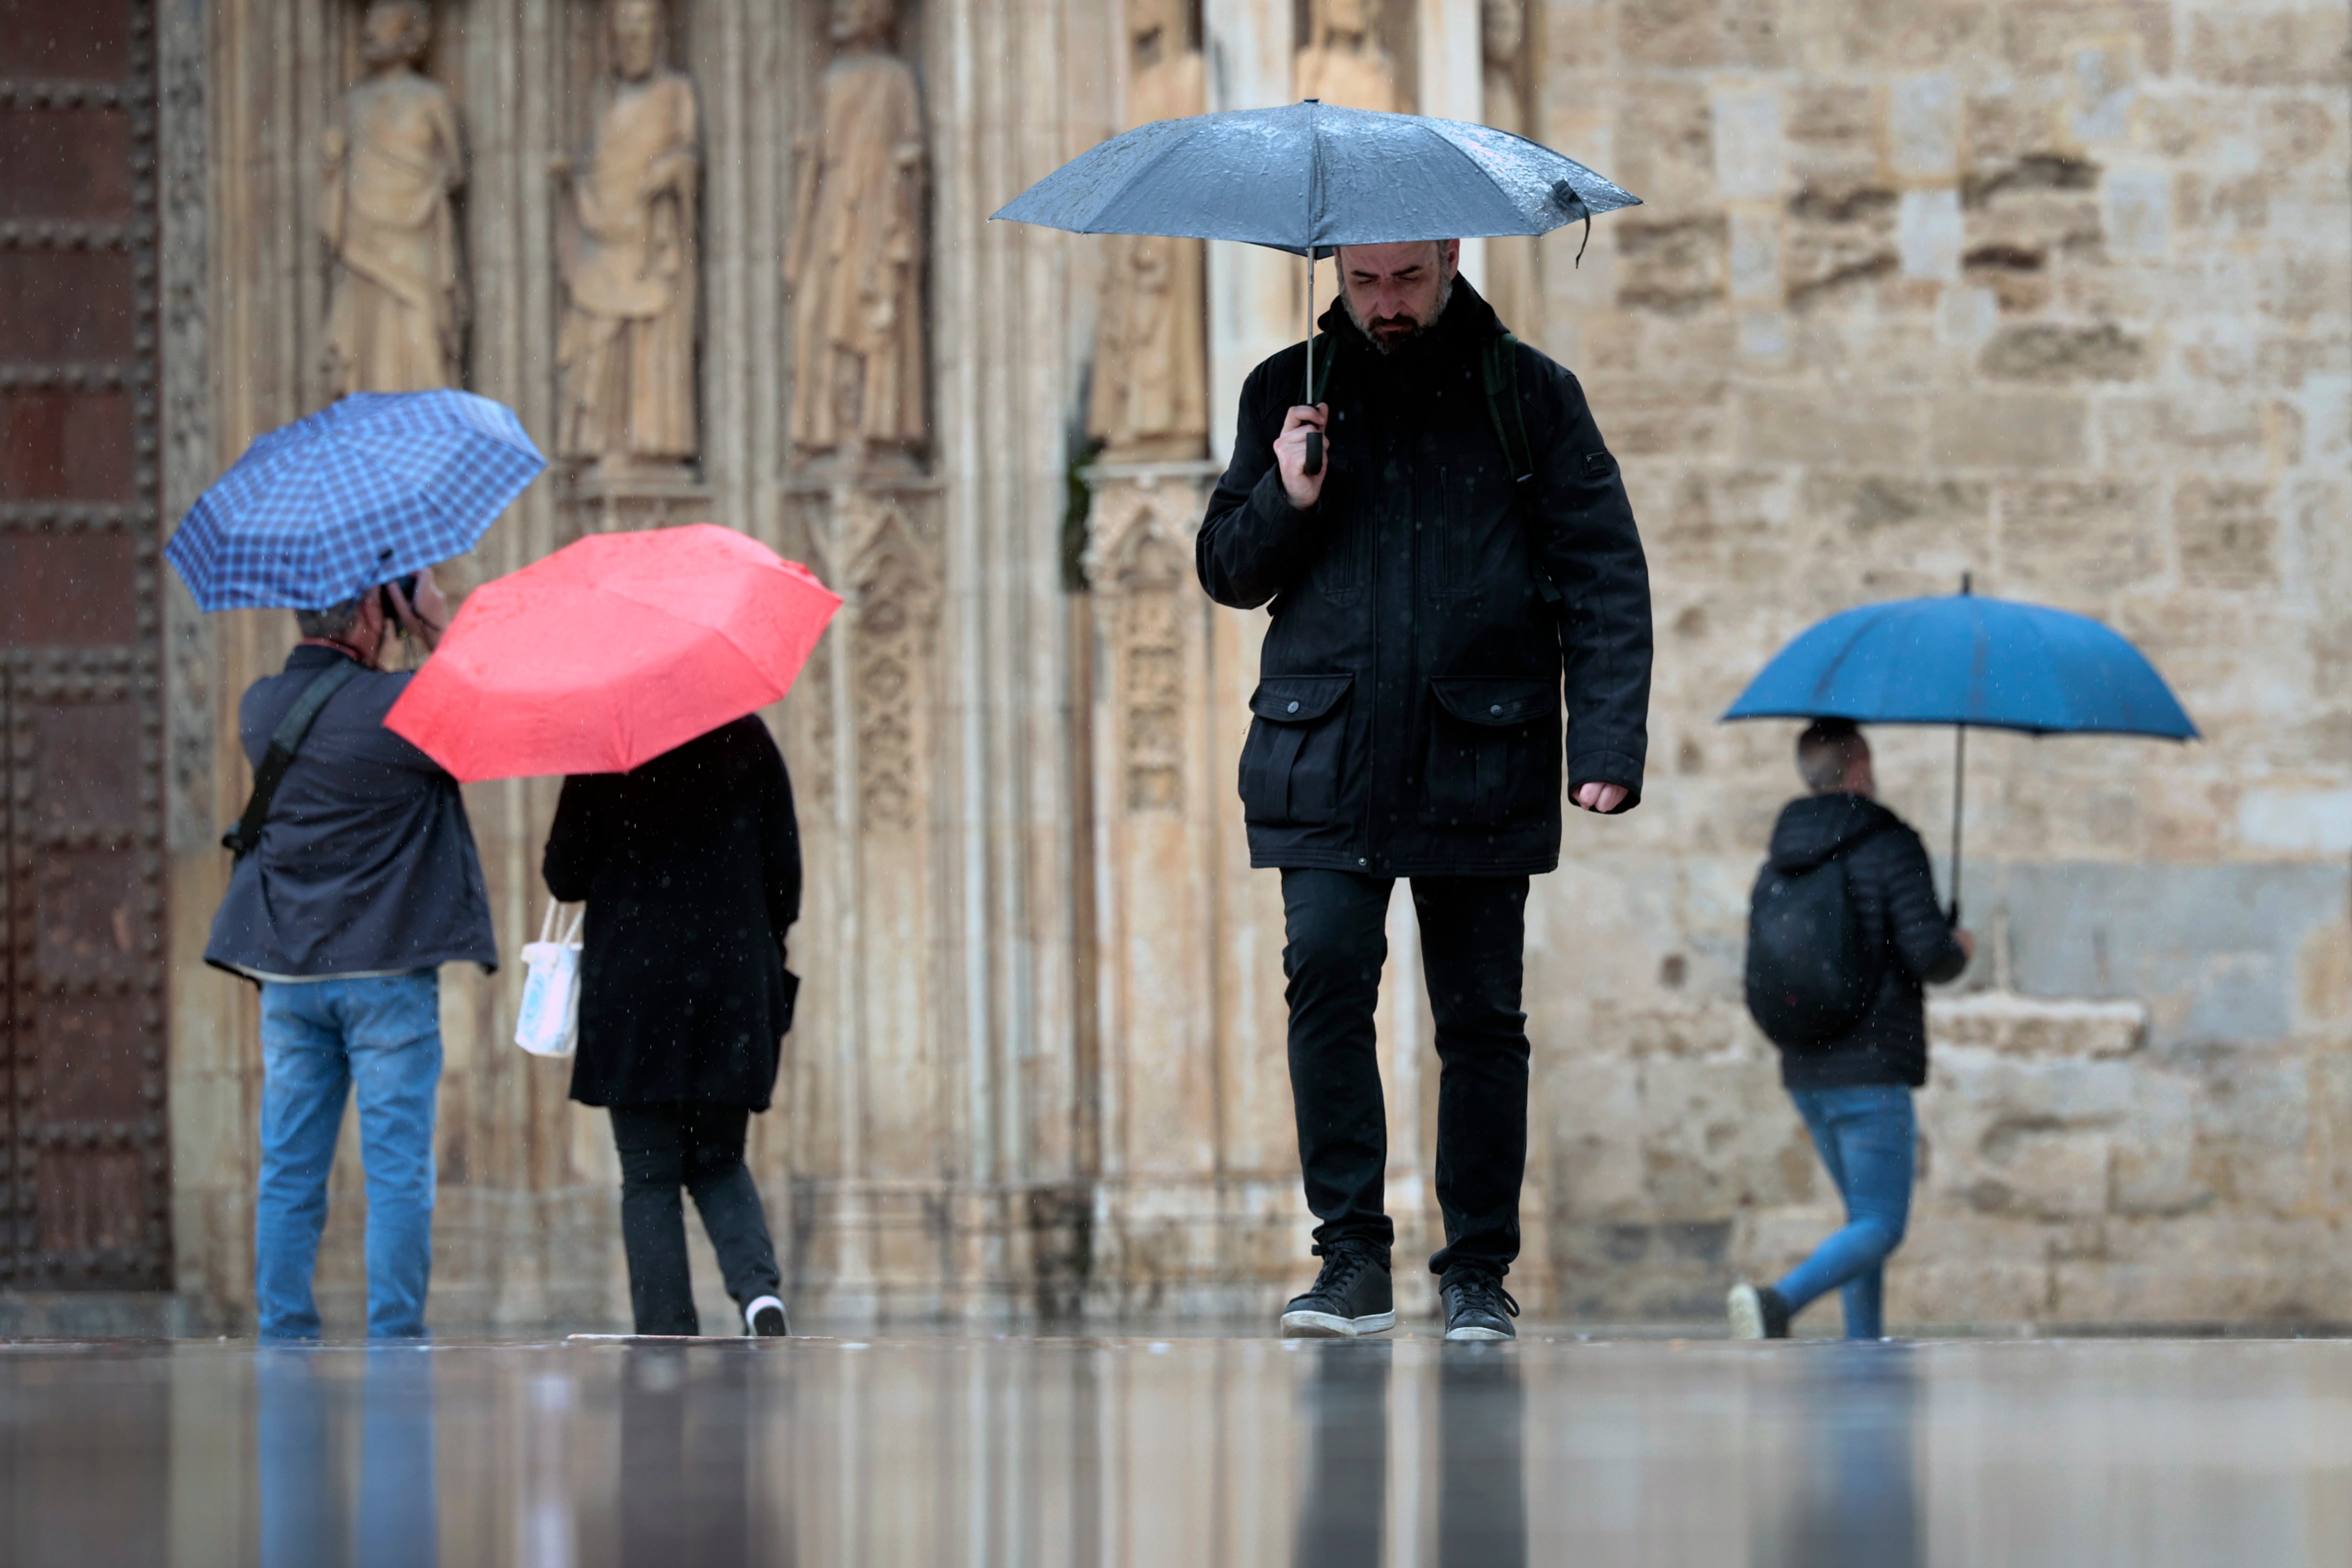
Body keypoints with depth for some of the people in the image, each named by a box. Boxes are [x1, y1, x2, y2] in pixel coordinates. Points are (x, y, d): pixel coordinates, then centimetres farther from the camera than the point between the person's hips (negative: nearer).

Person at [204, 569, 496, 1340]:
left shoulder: (261, 707, 4)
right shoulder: (396, 705, -14)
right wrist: (439, 626, -1)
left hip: (288, 972, 5)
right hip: (386, 971, -5)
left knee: (289, 1174, 8)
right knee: (397, 1173, -1)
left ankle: (283, 1334, 6)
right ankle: (395, 1336, -3)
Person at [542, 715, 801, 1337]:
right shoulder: (748, 741, 2)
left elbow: (564, 876, -2)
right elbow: (785, 872, 4)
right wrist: (766, 955, 17)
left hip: (632, 986, -2)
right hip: (734, 987, 2)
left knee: (649, 1175, 4)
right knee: (718, 1162, 16)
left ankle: (666, 1335, -3)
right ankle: (760, 1285, -9)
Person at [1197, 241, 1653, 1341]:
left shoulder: (1529, 396, 6)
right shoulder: (1289, 394, 12)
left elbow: (1604, 578, 3)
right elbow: (1226, 572, 16)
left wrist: (1607, 745, -9)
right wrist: (1285, 503, -6)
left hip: (1479, 765, -1)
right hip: (1326, 758, 1)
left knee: (1480, 1014, 1)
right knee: (1327, 973, -15)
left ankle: (1478, 1272, 9)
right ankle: (1353, 1260, -10)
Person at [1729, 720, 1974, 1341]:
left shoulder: (1779, 863, 10)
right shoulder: (1893, 848, -10)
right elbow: (1930, 954, -18)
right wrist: (1960, 951, 6)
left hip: (1807, 1077, 7)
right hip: (1873, 1072, -7)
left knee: (1867, 1215, 19)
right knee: (1879, 1229, -7)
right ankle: (1779, 1300, -30)